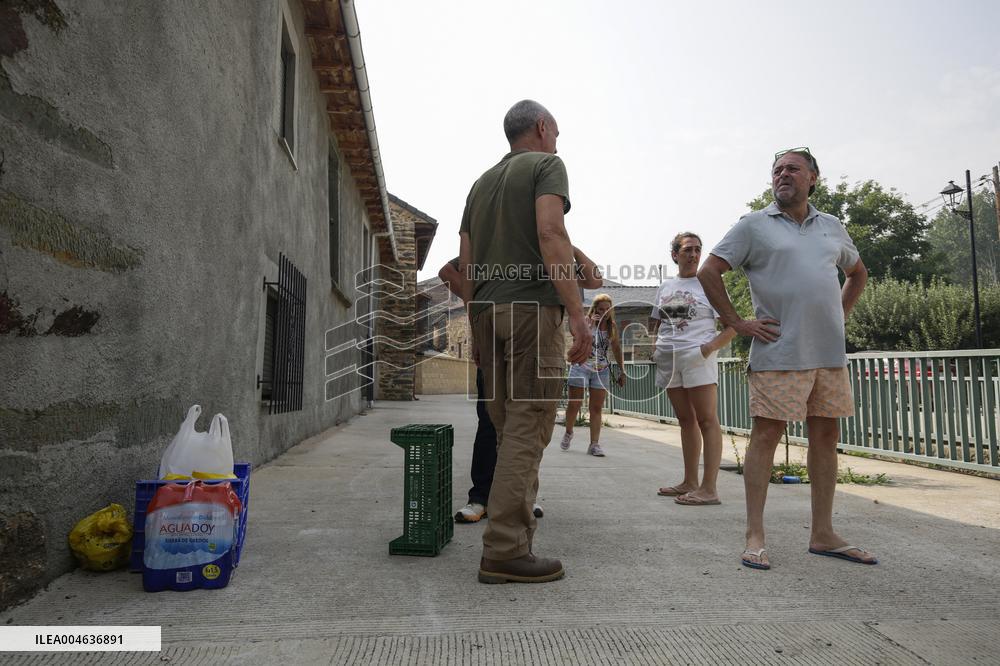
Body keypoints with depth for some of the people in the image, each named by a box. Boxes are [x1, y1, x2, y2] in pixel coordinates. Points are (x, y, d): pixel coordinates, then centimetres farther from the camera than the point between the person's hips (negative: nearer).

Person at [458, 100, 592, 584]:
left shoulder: (482, 181, 25)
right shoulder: (546, 165, 5)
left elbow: (465, 264, 19)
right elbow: (550, 234, -13)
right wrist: (577, 314, -16)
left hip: (486, 311, 7)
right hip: (531, 306, -7)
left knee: (508, 428, 11)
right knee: (527, 428, -8)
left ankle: (511, 537, 17)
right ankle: (505, 551, -8)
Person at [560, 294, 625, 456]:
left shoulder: (612, 326, 5)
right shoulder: (585, 321, -6)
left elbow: (616, 349, 14)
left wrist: (622, 370, 13)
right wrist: (591, 325, -28)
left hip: (601, 370, 3)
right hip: (581, 366, -3)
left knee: (597, 408, -1)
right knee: (574, 404, 4)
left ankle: (594, 444, -1)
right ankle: (568, 433, 28)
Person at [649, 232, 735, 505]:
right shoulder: (665, 286, 15)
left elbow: (732, 326, -3)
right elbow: (655, 322, 24)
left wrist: (711, 347, -17)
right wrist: (653, 347, 7)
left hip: (697, 357, -5)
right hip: (668, 358, 5)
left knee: (706, 420, -6)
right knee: (685, 420, 11)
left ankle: (709, 488, -6)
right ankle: (690, 483, 18)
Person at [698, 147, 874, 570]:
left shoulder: (832, 227, 17)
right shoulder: (754, 225, 1)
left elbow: (858, 273, 32)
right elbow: (709, 272, -3)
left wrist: (840, 314, 17)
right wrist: (736, 323, -7)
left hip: (829, 352, 6)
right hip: (779, 353, -6)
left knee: (825, 436, 8)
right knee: (766, 435, -6)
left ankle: (823, 535, 20)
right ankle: (755, 537, 2)